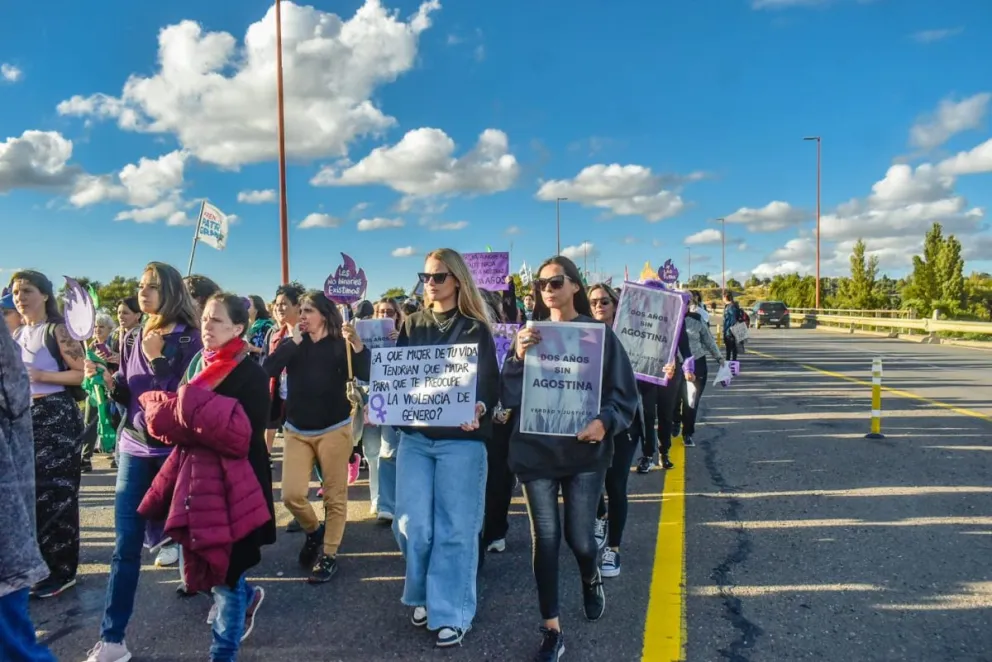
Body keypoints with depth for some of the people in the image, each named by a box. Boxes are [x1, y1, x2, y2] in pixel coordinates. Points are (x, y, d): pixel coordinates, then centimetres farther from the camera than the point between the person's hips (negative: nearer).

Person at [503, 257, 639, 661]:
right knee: (545, 537, 4)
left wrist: (605, 422, -21)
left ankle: (592, 580, 44)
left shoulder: (600, 334, -3)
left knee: (579, 536, 7)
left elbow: (625, 393, -2)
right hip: (535, 450, 1)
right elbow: (508, 398, -3)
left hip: (585, 451, -1)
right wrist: (518, 358, -20)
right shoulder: (529, 335, 3)